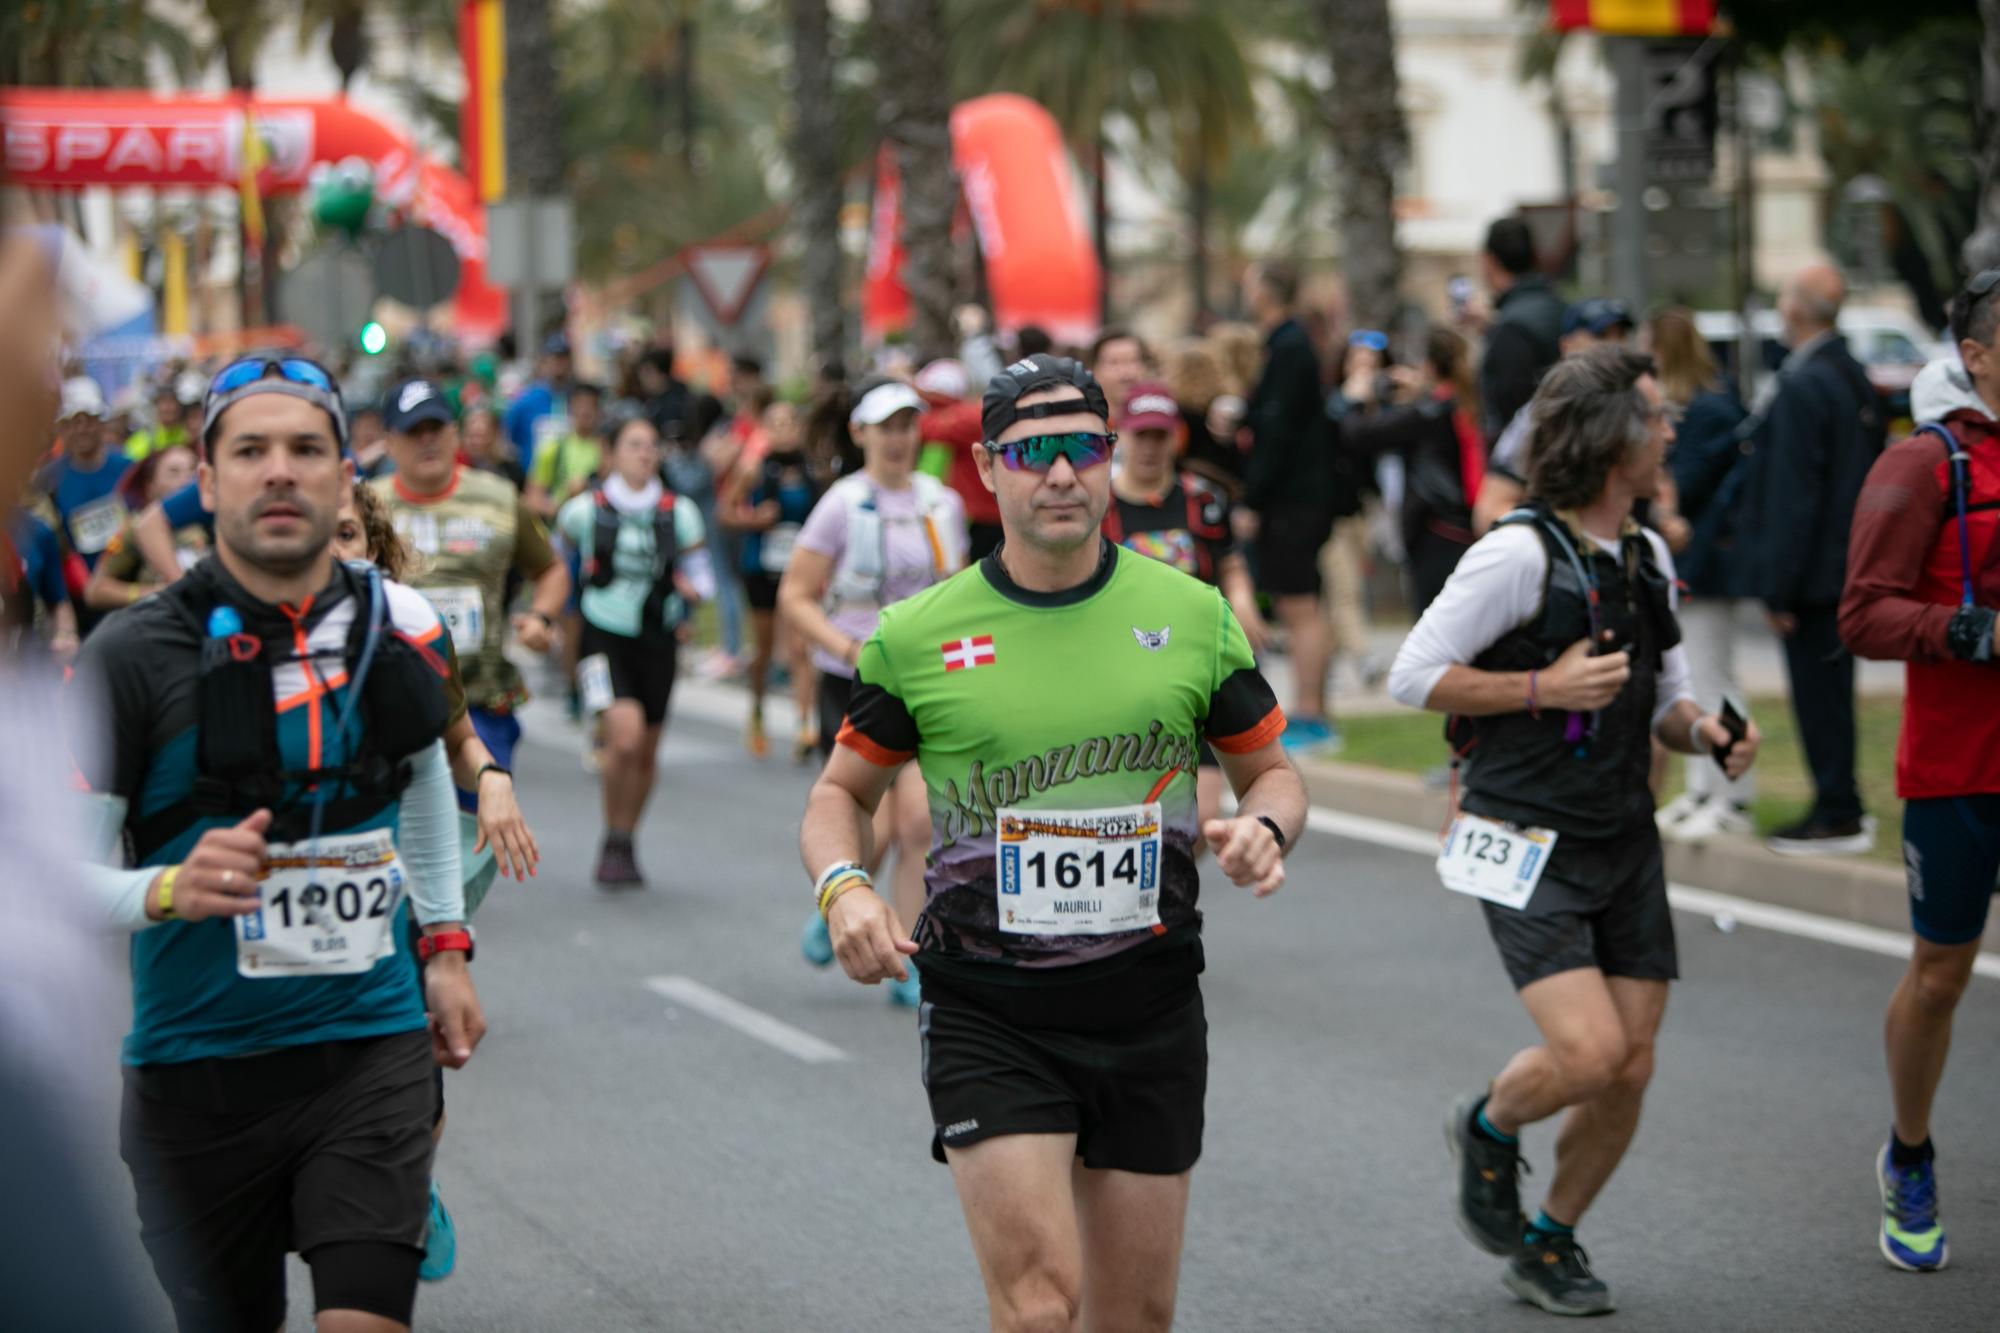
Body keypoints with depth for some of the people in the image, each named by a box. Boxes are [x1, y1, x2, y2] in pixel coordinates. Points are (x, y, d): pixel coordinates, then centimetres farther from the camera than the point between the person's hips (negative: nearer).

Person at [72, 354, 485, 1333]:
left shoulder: (399, 627, 2)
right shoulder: (136, 654, -10)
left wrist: (445, 944, 21)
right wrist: (167, 890, -31)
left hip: (371, 1043, 2)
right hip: (197, 1067, -2)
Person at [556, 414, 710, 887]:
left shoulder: (679, 512, 1)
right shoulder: (587, 509, -3)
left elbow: (700, 573, 9)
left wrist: (692, 589, -12)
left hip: (657, 640, 3)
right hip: (604, 636, -3)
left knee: (646, 752, 9)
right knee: (625, 733, -22)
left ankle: (627, 846, 29)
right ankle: (612, 843, -4)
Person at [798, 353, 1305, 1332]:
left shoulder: (1194, 615, 3)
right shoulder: (915, 636, -1)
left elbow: (1269, 771, 13)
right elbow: (843, 790, 10)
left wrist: (1263, 827, -10)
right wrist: (843, 885, -11)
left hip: (1151, 1018, 3)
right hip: (985, 1019, -2)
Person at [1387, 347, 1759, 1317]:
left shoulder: (1650, 556, 10)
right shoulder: (1521, 553, -15)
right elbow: (1414, 676, -13)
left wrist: (1706, 732, -3)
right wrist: (1544, 688, -19)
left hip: (1627, 848, 7)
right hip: (1529, 851, -7)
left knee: (1629, 1071, 4)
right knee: (1589, 1055, -18)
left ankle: (1550, 1243, 26)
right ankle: (1488, 1129, 15)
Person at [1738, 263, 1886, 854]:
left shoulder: (1803, 388, -19)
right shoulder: (1854, 377, 10)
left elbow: (1792, 495, -21)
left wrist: (1778, 588, -17)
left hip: (1812, 572, -9)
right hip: (1848, 560, 10)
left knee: (1819, 695, -2)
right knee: (1831, 690, 17)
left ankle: (1837, 817, 3)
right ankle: (1840, 804, 24)